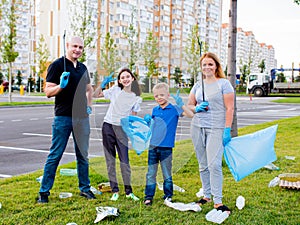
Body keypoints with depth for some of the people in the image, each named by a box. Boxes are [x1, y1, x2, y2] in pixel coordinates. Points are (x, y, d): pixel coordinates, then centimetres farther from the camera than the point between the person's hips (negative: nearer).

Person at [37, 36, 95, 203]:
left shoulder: (83, 68, 15)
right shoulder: (57, 65, -4)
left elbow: (89, 89, 29)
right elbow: (48, 92, -8)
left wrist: (89, 106, 15)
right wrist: (61, 85, -25)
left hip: (82, 117, 6)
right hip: (63, 117, -6)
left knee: (83, 154, 11)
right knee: (55, 155, -2)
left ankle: (85, 188, 22)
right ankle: (44, 191, 7)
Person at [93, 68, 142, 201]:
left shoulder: (136, 98, 2)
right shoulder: (115, 90, 1)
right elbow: (95, 95, 5)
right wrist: (103, 84, -8)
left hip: (122, 129, 0)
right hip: (108, 126, 1)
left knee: (124, 160, -4)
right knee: (110, 160, 4)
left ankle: (128, 191, 8)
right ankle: (115, 191, 13)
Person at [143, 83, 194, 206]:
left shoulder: (174, 109, -5)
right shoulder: (155, 110, 8)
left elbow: (191, 115, -17)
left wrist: (181, 103, -27)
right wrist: (147, 119, 1)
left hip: (166, 147, -4)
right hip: (153, 146, 4)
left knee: (167, 174, 8)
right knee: (151, 173, 8)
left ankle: (168, 196, 22)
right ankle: (149, 196, 17)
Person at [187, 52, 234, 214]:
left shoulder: (224, 84, -1)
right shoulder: (198, 85, 13)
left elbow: (229, 108, -5)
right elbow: (189, 105, 18)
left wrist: (227, 130, -12)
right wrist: (196, 108, -5)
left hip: (216, 128, -5)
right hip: (197, 127, 5)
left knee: (214, 164, -13)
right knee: (203, 165, 10)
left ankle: (217, 201, -5)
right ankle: (207, 195, 22)